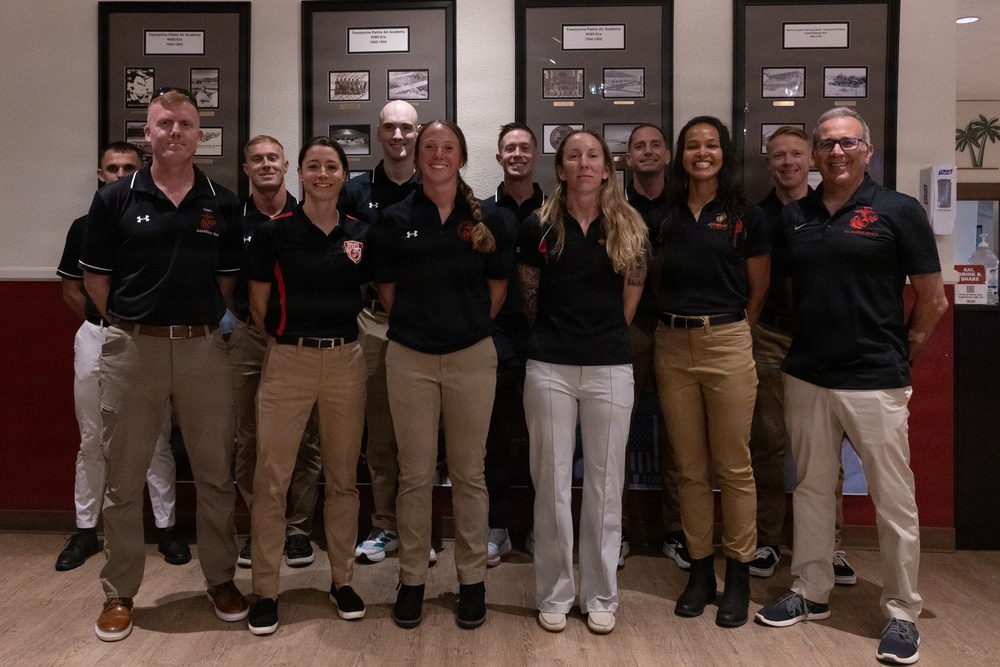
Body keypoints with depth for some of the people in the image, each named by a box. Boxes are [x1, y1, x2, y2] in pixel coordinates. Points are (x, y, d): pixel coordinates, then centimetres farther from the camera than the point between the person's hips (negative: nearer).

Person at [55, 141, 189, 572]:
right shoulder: (84, 226, 9)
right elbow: (70, 288, 13)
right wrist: (101, 320, 3)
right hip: (96, 338, 2)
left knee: (157, 439, 3)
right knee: (92, 440, 9)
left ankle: (167, 528, 13)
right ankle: (86, 529, 21)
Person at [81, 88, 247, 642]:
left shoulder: (223, 204, 5)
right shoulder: (116, 199, 2)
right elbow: (95, 278, 6)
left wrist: (200, 320, 6)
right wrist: (127, 324, 4)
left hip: (203, 347, 1)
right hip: (131, 347, -1)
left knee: (215, 473, 8)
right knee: (123, 477, 8)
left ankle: (221, 579, 25)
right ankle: (119, 593, 22)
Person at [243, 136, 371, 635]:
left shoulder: (360, 235, 6)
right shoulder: (274, 232, -2)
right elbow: (259, 304, 4)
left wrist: (336, 333, 8)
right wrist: (287, 338, 4)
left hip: (345, 361, 2)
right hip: (287, 360, -2)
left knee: (343, 478, 10)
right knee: (271, 479, -1)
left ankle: (342, 579, 25)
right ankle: (265, 590, 13)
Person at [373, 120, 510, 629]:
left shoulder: (485, 220, 3)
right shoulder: (395, 219, 3)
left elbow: (496, 291, 9)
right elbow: (387, 291, 7)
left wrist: (466, 325, 6)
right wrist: (420, 325, 5)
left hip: (471, 357, 0)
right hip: (410, 358, 0)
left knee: (468, 472, 8)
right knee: (415, 474, 6)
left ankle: (472, 578, 22)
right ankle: (412, 577, 21)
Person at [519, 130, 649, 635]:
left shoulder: (630, 227, 5)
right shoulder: (539, 227, 2)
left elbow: (630, 301, 10)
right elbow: (529, 300, 9)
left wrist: (603, 337, 10)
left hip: (610, 368, 1)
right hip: (549, 367, 0)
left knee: (605, 484, 7)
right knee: (552, 483, 5)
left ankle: (600, 596, 21)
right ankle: (554, 594, 20)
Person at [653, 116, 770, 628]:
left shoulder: (746, 216, 1)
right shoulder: (665, 215, 8)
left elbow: (758, 291, 6)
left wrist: (729, 332, 6)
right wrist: (678, 321, 5)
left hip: (726, 345, -3)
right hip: (672, 346, 3)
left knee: (733, 466, 2)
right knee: (690, 467, 9)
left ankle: (738, 574, 16)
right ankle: (700, 570, 21)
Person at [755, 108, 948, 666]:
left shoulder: (899, 211, -3)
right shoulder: (795, 217, 9)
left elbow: (933, 301, 0)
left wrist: (901, 354, 6)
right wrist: (805, 344, 9)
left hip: (875, 382, -4)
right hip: (806, 377, 4)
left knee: (895, 501, 3)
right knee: (812, 490, 15)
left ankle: (902, 613, 19)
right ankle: (811, 592, 30)